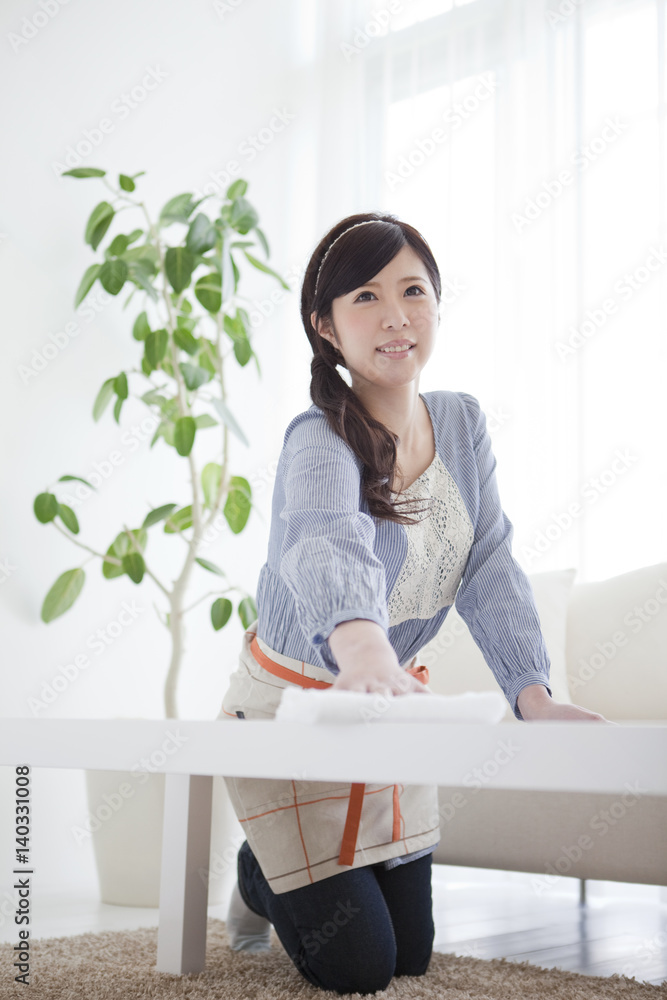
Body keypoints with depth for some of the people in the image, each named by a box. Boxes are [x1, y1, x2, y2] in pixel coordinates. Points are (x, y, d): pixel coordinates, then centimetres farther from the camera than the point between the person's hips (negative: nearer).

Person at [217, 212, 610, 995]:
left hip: (391, 704, 6)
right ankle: (261, 875, 30)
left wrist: (533, 695, -22)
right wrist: (361, 645, -70)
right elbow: (331, 545, -48)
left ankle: (295, 867, 44)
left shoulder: (462, 422, -5)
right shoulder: (321, 441, -26)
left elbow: (490, 567, -8)